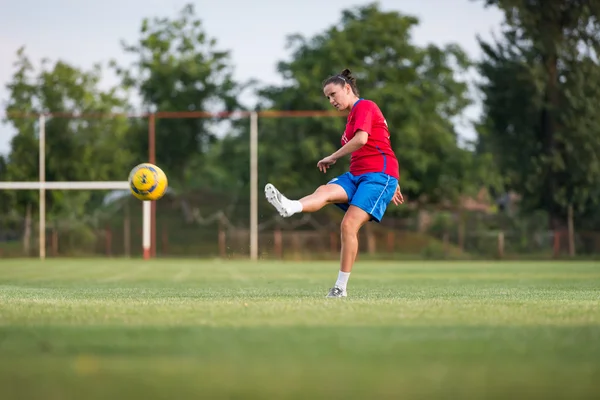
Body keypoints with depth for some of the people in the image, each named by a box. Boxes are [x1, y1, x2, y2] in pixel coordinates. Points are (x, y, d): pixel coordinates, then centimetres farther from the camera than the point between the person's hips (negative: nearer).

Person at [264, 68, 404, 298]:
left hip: (379, 175, -9)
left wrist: (333, 157, -12)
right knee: (324, 191, -22)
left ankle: (341, 287, -15)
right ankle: (289, 207, -52)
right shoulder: (353, 115, 25)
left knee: (349, 225, -19)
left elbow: (361, 139, -22)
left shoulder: (364, 107, -5)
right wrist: (391, 184, 32)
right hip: (356, 175, 9)